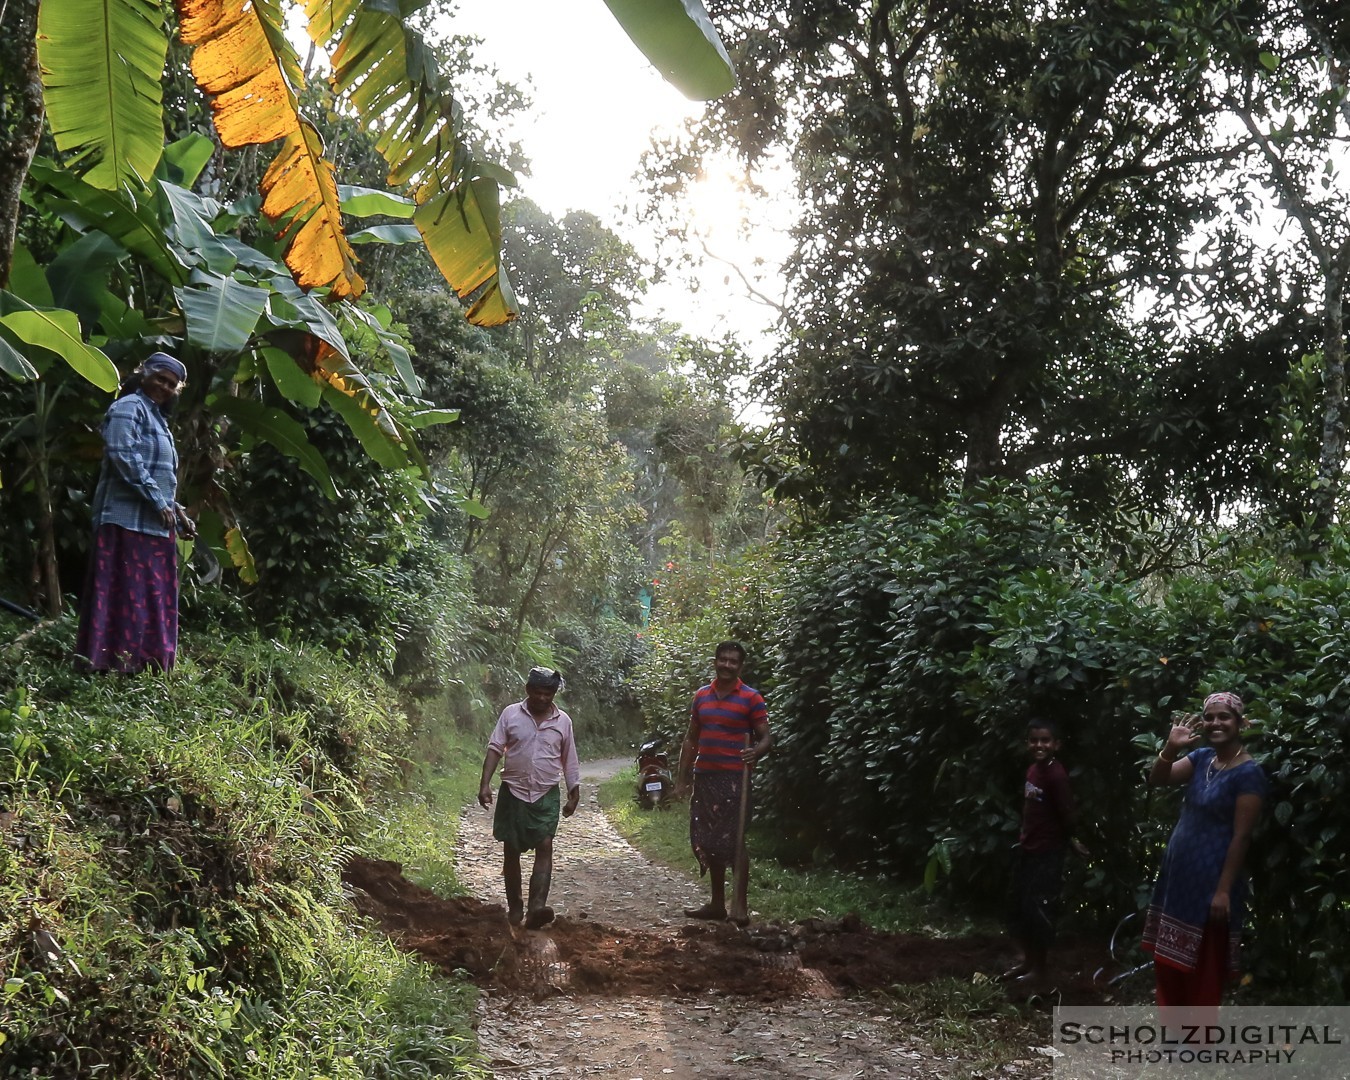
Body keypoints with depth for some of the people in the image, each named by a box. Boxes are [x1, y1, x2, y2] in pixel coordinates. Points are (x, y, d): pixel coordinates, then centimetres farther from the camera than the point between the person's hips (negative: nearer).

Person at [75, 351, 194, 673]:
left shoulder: (157, 417, 25)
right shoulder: (129, 407, -4)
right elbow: (123, 455, -18)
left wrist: (176, 511, 17)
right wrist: (158, 502, -18)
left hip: (153, 522, 10)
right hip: (129, 518, -10)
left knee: (152, 596, 6)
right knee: (127, 591, -12)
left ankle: (143, 661, 8)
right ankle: (116, 661, -13)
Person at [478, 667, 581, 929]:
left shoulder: (563, 721, 4)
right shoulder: (511, 714, -1)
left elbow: (569, 760, 11)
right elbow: (494, 749, -3)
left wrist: (574, 793, 10)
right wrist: (485, 784, -12)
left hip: (546, 795, 0)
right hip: (513, 792, 0)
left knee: (544, 848, -14)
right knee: (511, 851, 6)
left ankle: (536, 908, -24)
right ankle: (514, 907, 19)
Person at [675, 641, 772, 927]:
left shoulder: (751, 698, -3)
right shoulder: (701, 696, 12)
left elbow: (765, 737, -3)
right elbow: (691, 739, 16)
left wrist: (756, 752, -26)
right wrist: (682, 778, 13)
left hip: (734, 778, -5)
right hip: (704, 777, 6)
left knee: (734, 840, -8)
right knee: (707, 840, 9)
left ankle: (740, 904, -2)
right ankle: (717, 903, 18)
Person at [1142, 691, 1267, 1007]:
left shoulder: (1248, 773, -15)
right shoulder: (1202, 757, 5)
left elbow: (1241, 836, -17)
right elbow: (1157, 779, -1)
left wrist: (1224, 890, -19)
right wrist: (1171, 747, -19)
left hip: (1210, 882, -7)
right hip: (1178, 874, 8)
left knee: (1203, 968, 4)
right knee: (1168, 961, 15)